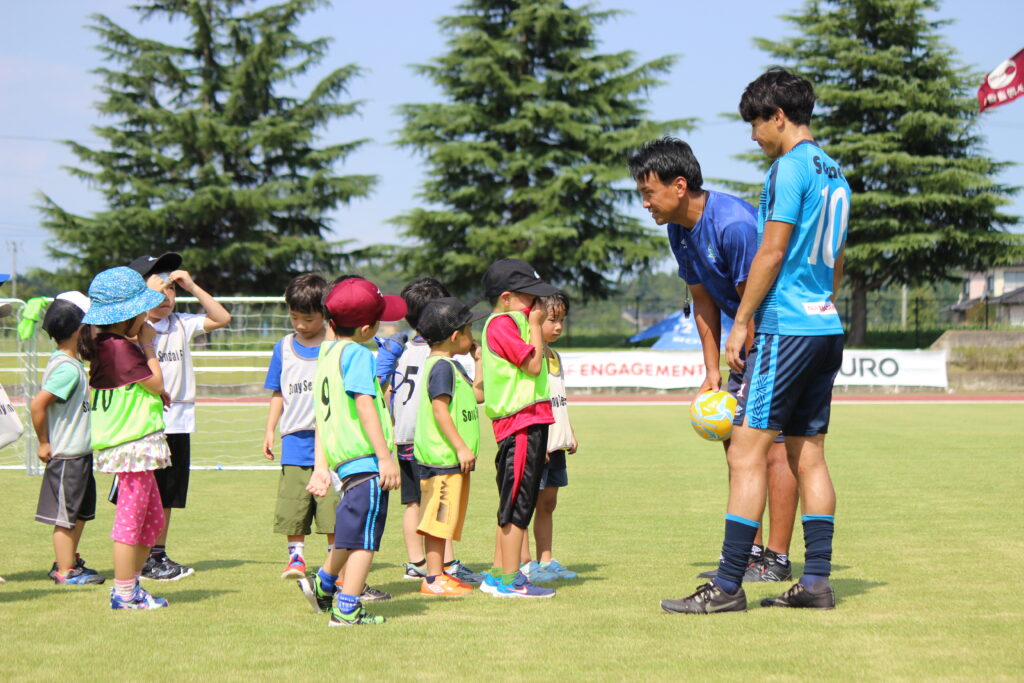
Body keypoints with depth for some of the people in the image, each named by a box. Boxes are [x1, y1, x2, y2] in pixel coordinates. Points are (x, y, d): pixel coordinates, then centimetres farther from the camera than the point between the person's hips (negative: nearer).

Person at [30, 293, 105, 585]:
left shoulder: (68, 362, 9)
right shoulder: (68, 369, -21)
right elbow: (37, 404, -27)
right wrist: (44, 443, -17)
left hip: (79, 453, 10)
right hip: (67, 455, -10)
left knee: (81, 511, 18)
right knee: (66, 515, -1)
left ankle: (70, 561, 28)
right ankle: (65, 571, 6)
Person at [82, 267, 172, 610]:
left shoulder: (105, 345, 12)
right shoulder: (121, 347, -18)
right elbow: (155, 383, -12)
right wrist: (148, 346, -4)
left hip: (134, 443, 10)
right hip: (134, 443, -10)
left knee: (153, 519, 17)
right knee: (130, 519, -3)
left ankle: (130, 585, 24)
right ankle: (124, 593, 3)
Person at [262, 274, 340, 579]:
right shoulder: (283, 348, 10)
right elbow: (278, 394, 16)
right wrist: (269, 430, 8)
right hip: (295, 439, 2)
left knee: (333, 507, -1)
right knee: (292, 505, 0)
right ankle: (296, 556, 14)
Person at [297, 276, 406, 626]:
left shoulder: (327, 352, 15)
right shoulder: (357, 354, -11)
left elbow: (322, 415, 17)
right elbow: (365, 406, -20)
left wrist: (321, 466, 18)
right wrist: (386, 456, -21)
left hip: (343, 459, 9)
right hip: (365, 456, -9)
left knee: (352, 531, 24)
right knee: (364, 535, -3)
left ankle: (323, 583, 35)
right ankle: (348, 609, -1)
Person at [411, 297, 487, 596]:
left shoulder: (451, 365, 18)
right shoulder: (442, 366, -14)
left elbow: (478, 394, 25)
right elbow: (440, 409, -21)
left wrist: (479, 361, 19)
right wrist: (461, 447, -24)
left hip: (451, 459, 11)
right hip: (442, 458, -11)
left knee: (445, 519, 14)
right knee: (440, 517, -8)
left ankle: (439, 574, 20)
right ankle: (434, 579, -6)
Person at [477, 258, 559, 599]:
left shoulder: (508, 323, 19)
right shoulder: (502, 324, -12)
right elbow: (533, 365, -16)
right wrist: (535, 325, -10)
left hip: (529, 422, 11)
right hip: (522, 421, -11)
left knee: (512, 502, 14)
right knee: (518, 501, -7)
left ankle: (498, 574, 21)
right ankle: (510, 580, -4)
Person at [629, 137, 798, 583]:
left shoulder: (733, 224, -27)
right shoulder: (679, 231, 1)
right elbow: (703, 301, 9)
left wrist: (752, 382, -20)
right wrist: (713, 373, 3)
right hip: (750, 337, 9)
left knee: (773, 441, -11)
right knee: (735, 438, 9)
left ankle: (777, 560, -8)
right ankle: (752, 551, 15)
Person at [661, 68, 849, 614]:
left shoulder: (790, 167, -10)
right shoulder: (833, 173, 17)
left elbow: (772, 251, -14)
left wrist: (741, 322, -10)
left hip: (785, 328, -9)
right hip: (826, 326, 9)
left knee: (747, 451, -9)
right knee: (808, 454, 11)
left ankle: (728, 586, -10)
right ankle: (816, 581, 11)